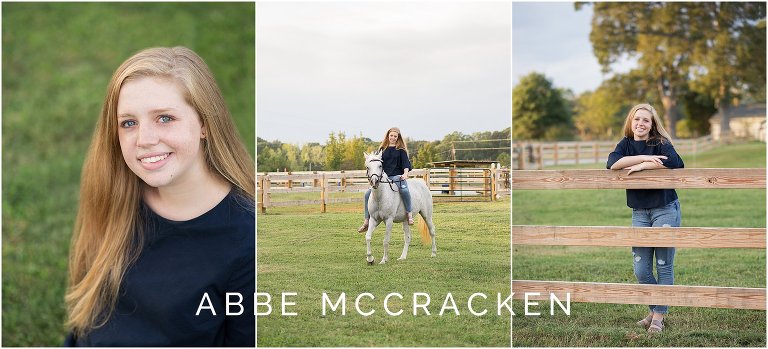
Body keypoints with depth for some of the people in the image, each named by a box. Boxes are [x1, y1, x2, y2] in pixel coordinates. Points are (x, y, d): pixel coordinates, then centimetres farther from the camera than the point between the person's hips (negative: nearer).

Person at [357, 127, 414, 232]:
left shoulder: (401, 149, 7)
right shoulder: (382, 149, 16)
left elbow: (405, 162, -2)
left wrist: (405, 173, -19)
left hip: (397, 176, -4)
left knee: (404, 189, -37)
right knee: (368, 193, -9)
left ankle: (409, 214, -27)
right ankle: (367, 221, -3)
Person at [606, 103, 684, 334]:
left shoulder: (661, 143, -3)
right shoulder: (626, 144, 8)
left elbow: (674, 162, -24)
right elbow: (612, 163, -13)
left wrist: (641, 166, -18)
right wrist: (644, 158, -20)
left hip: (665, 209, -4)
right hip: (639, 212, 4)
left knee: (664, 266, -1)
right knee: (641, 270, 3)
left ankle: (659, 317, 7)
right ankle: (654, 311, 22)